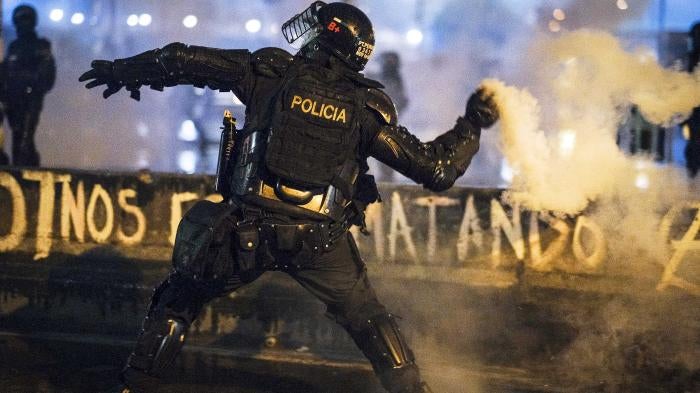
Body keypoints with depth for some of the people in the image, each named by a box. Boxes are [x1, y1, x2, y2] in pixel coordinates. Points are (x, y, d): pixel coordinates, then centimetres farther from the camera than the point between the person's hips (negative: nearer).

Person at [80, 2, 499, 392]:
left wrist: (126, 70, 19)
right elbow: (436, 168, 3)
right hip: (322, 242, 1)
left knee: (180, 296, 21)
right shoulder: (366, 106, 4)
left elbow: (182, 59, 3)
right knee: (370, 320, 21)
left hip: (248, 230, -1)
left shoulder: (272, 72, 3)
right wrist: (472, 125, 19)